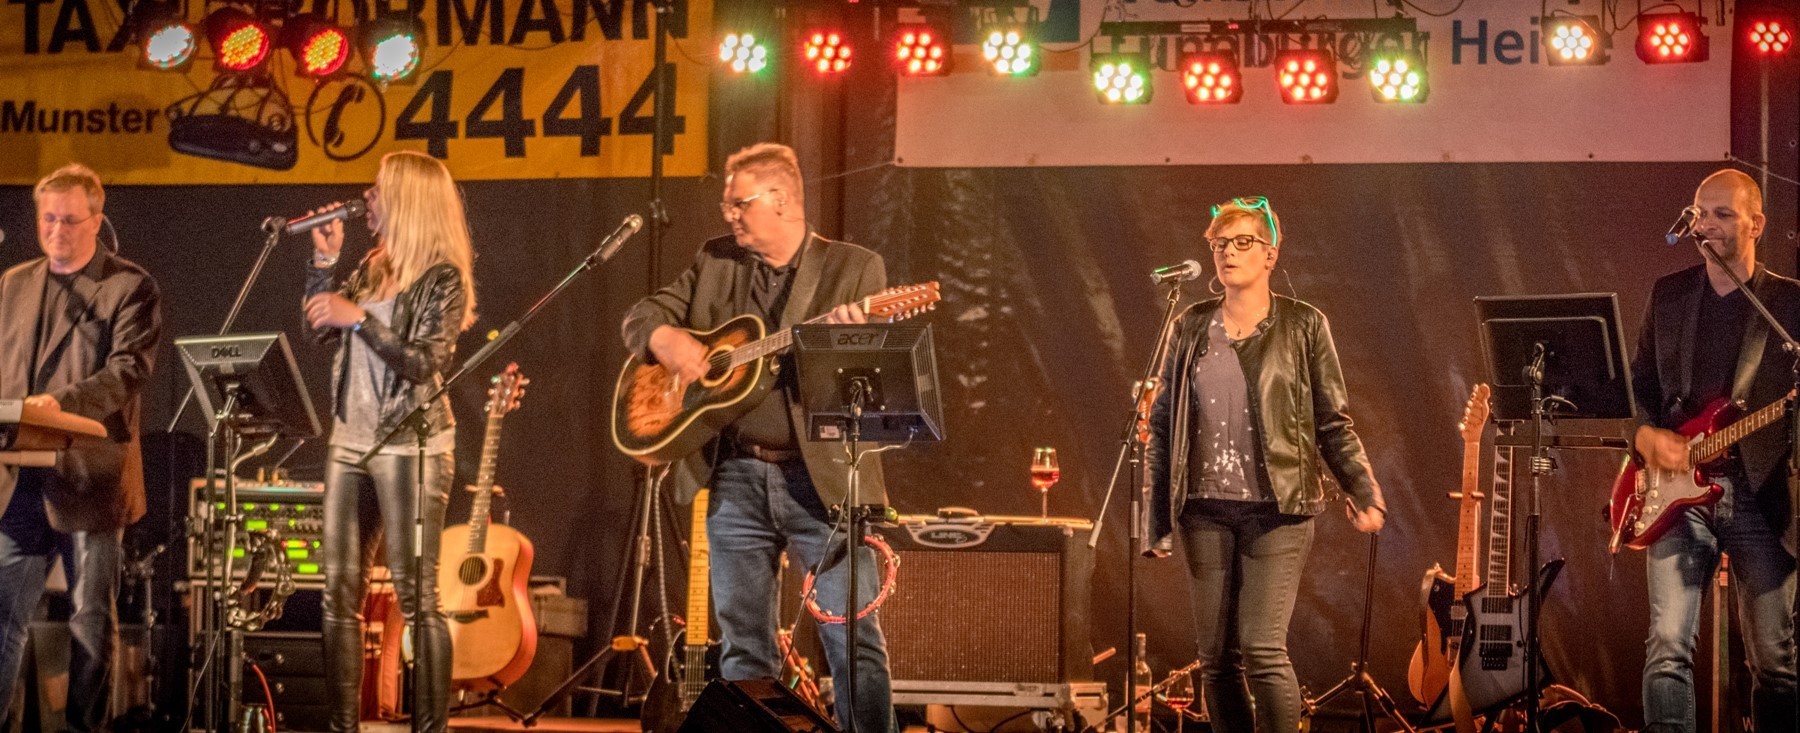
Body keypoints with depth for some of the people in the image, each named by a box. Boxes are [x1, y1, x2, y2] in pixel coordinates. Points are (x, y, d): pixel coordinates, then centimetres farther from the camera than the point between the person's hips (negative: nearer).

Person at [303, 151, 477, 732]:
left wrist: (359, 318, -20)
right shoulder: (372, 266, 13)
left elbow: (424, 363, -17)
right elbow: (321, 329, 15)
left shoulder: (442, 276, -9)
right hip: (351, 441, 8)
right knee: (339, 593, 5)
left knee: (415, 595, -7)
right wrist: (324, 259, 8)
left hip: (410, 446, -8)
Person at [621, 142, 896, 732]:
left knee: (856, 642, -7)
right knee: (743, 647, 7)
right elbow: (642, 315, 18)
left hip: (821, 476, -4)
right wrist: (665, 338, -5)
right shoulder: (715, 262, 13)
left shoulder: (855, 268, 2)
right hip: (734, 477, 4)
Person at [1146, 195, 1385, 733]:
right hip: (1206, 511, 3)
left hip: (1277, 511, -3)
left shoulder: (1303, 326, 1)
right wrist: (1155, 516, 6)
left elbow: (1333, 423, 4)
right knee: (1216, 658, 5)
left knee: (1262, 649, -13)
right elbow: (1163, 424, 11)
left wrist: (1366, 496, -4)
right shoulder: (1190, 329, 9)